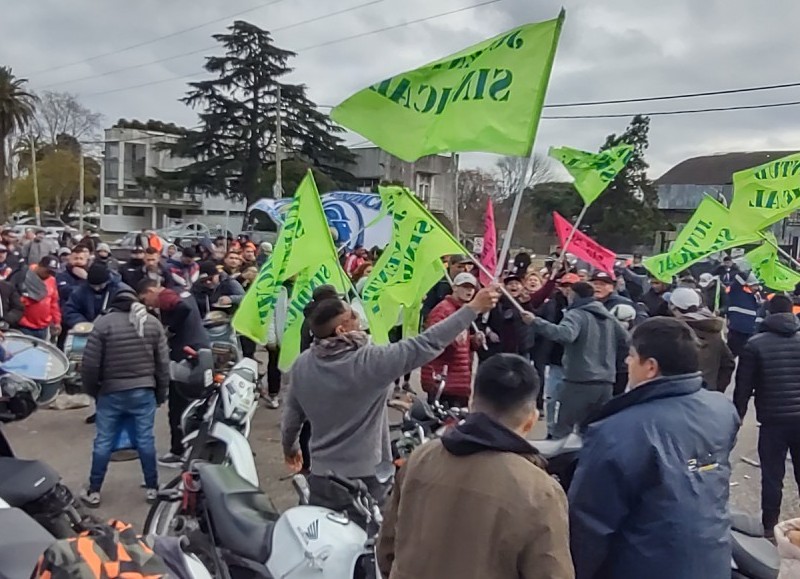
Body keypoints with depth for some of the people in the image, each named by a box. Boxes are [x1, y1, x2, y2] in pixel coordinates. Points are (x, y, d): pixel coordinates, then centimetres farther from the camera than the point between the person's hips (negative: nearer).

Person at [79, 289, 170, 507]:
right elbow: (163, 363, 3)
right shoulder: (153, 323, 2)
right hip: (144, 392, 2)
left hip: (111, 392, -1)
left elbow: (90, 364, -7)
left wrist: (92, 391, 9)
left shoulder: (103, 323, -7)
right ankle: (152, 488, 16)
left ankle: (94, 492, 18)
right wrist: (161, 393, 13)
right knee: (146, 439, 8)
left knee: (103, 441, 8)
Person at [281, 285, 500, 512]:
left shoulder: (302, 365, -6)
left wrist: (289, 448, 27)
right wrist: (473, 308, -19)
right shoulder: (371, 360, -23)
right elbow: (428, 343, -24)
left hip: (322, 474, 5)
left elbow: (291, 415, 6)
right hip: (366, 477, -4)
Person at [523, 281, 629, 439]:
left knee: (562, 430, 2)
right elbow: (625, 341, 22)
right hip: (606, 383, 7)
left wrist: (535, 322, -31)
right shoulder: (608, 316, 14)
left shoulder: (576, 314, -9)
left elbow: (565, 334, -29)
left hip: (579, 382, -7)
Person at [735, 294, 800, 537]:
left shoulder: (755, 344, -6)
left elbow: (743, 385, -4)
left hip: (773, 419, -2)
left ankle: (769, 526, 14)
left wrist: (738, 414, 6)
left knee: (772, 476, 6)